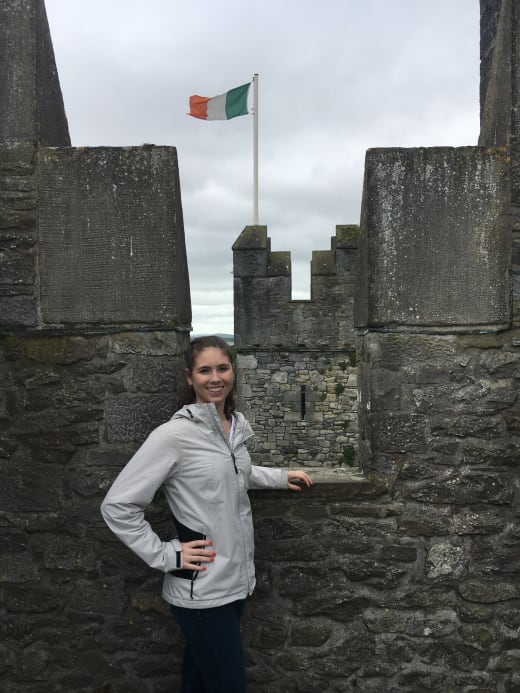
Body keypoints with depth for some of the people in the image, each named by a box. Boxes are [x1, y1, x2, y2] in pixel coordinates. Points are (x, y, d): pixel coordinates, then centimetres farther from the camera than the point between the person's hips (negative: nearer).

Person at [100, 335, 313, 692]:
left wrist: (280, 477, 20)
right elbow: (117, 506, -16)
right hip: (201, 590, -6)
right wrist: (166, 555, -16)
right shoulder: (174, 434, -19)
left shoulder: (237, 425, 3)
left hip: (235, 580, 7)